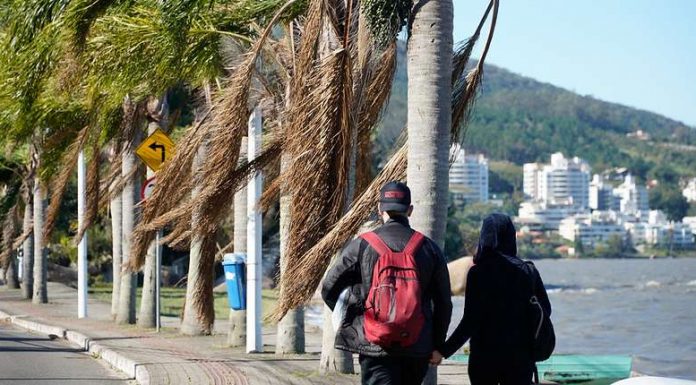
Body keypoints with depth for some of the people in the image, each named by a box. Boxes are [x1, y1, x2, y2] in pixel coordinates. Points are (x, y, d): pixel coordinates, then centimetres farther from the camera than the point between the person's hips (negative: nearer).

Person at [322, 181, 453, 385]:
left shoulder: (361, 245, -2)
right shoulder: (429, 248, 4)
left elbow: (329, 290, 3)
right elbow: (444, 303, 7)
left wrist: (349, 318, 18)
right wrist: (438, 347, 17)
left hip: (375, 346, -3)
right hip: (417, 349, 3)